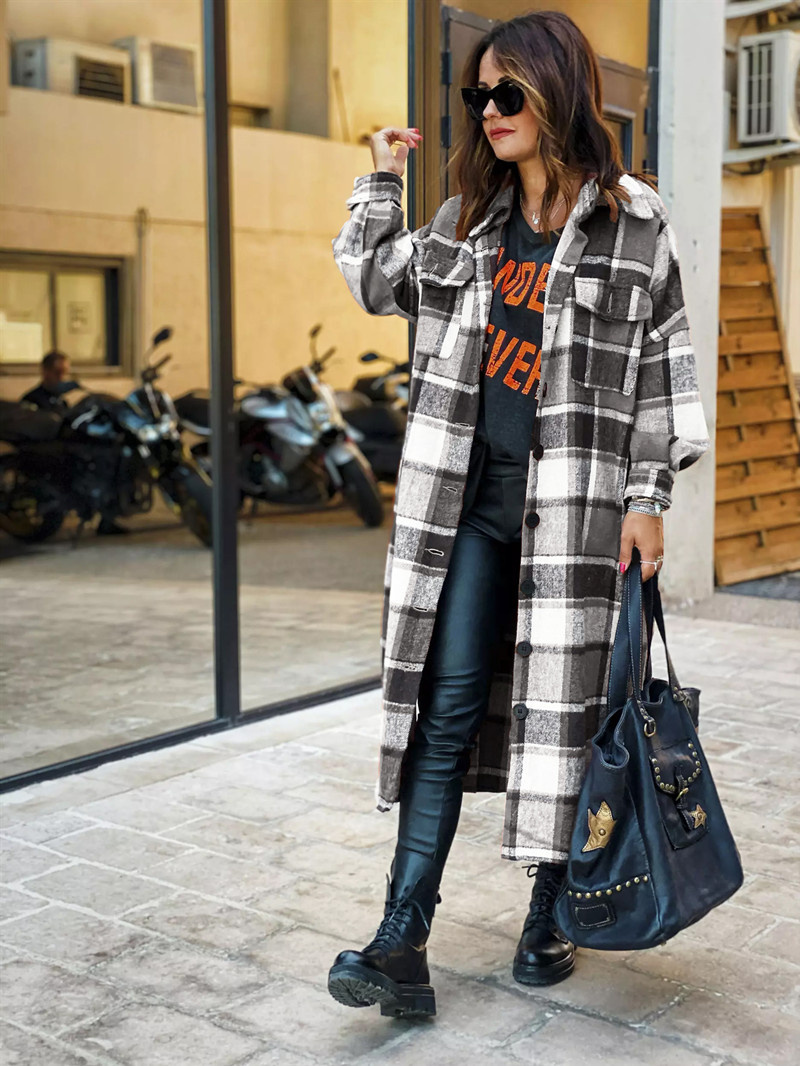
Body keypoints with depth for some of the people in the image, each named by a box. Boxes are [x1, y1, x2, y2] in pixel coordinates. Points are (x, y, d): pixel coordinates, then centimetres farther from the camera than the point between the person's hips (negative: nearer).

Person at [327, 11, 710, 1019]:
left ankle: (550, 917, 23)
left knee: (563, 706, 5)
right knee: (448, 705, -2)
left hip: (575, 501, -3)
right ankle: (402, 943, -3)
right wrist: (381, 181, 17)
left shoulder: (631, 219, 0)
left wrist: (648, 498, -5)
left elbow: (663, 362, -1)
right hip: (472, 496, 3)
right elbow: (374, 281, 26)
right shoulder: (469, 217, 13)